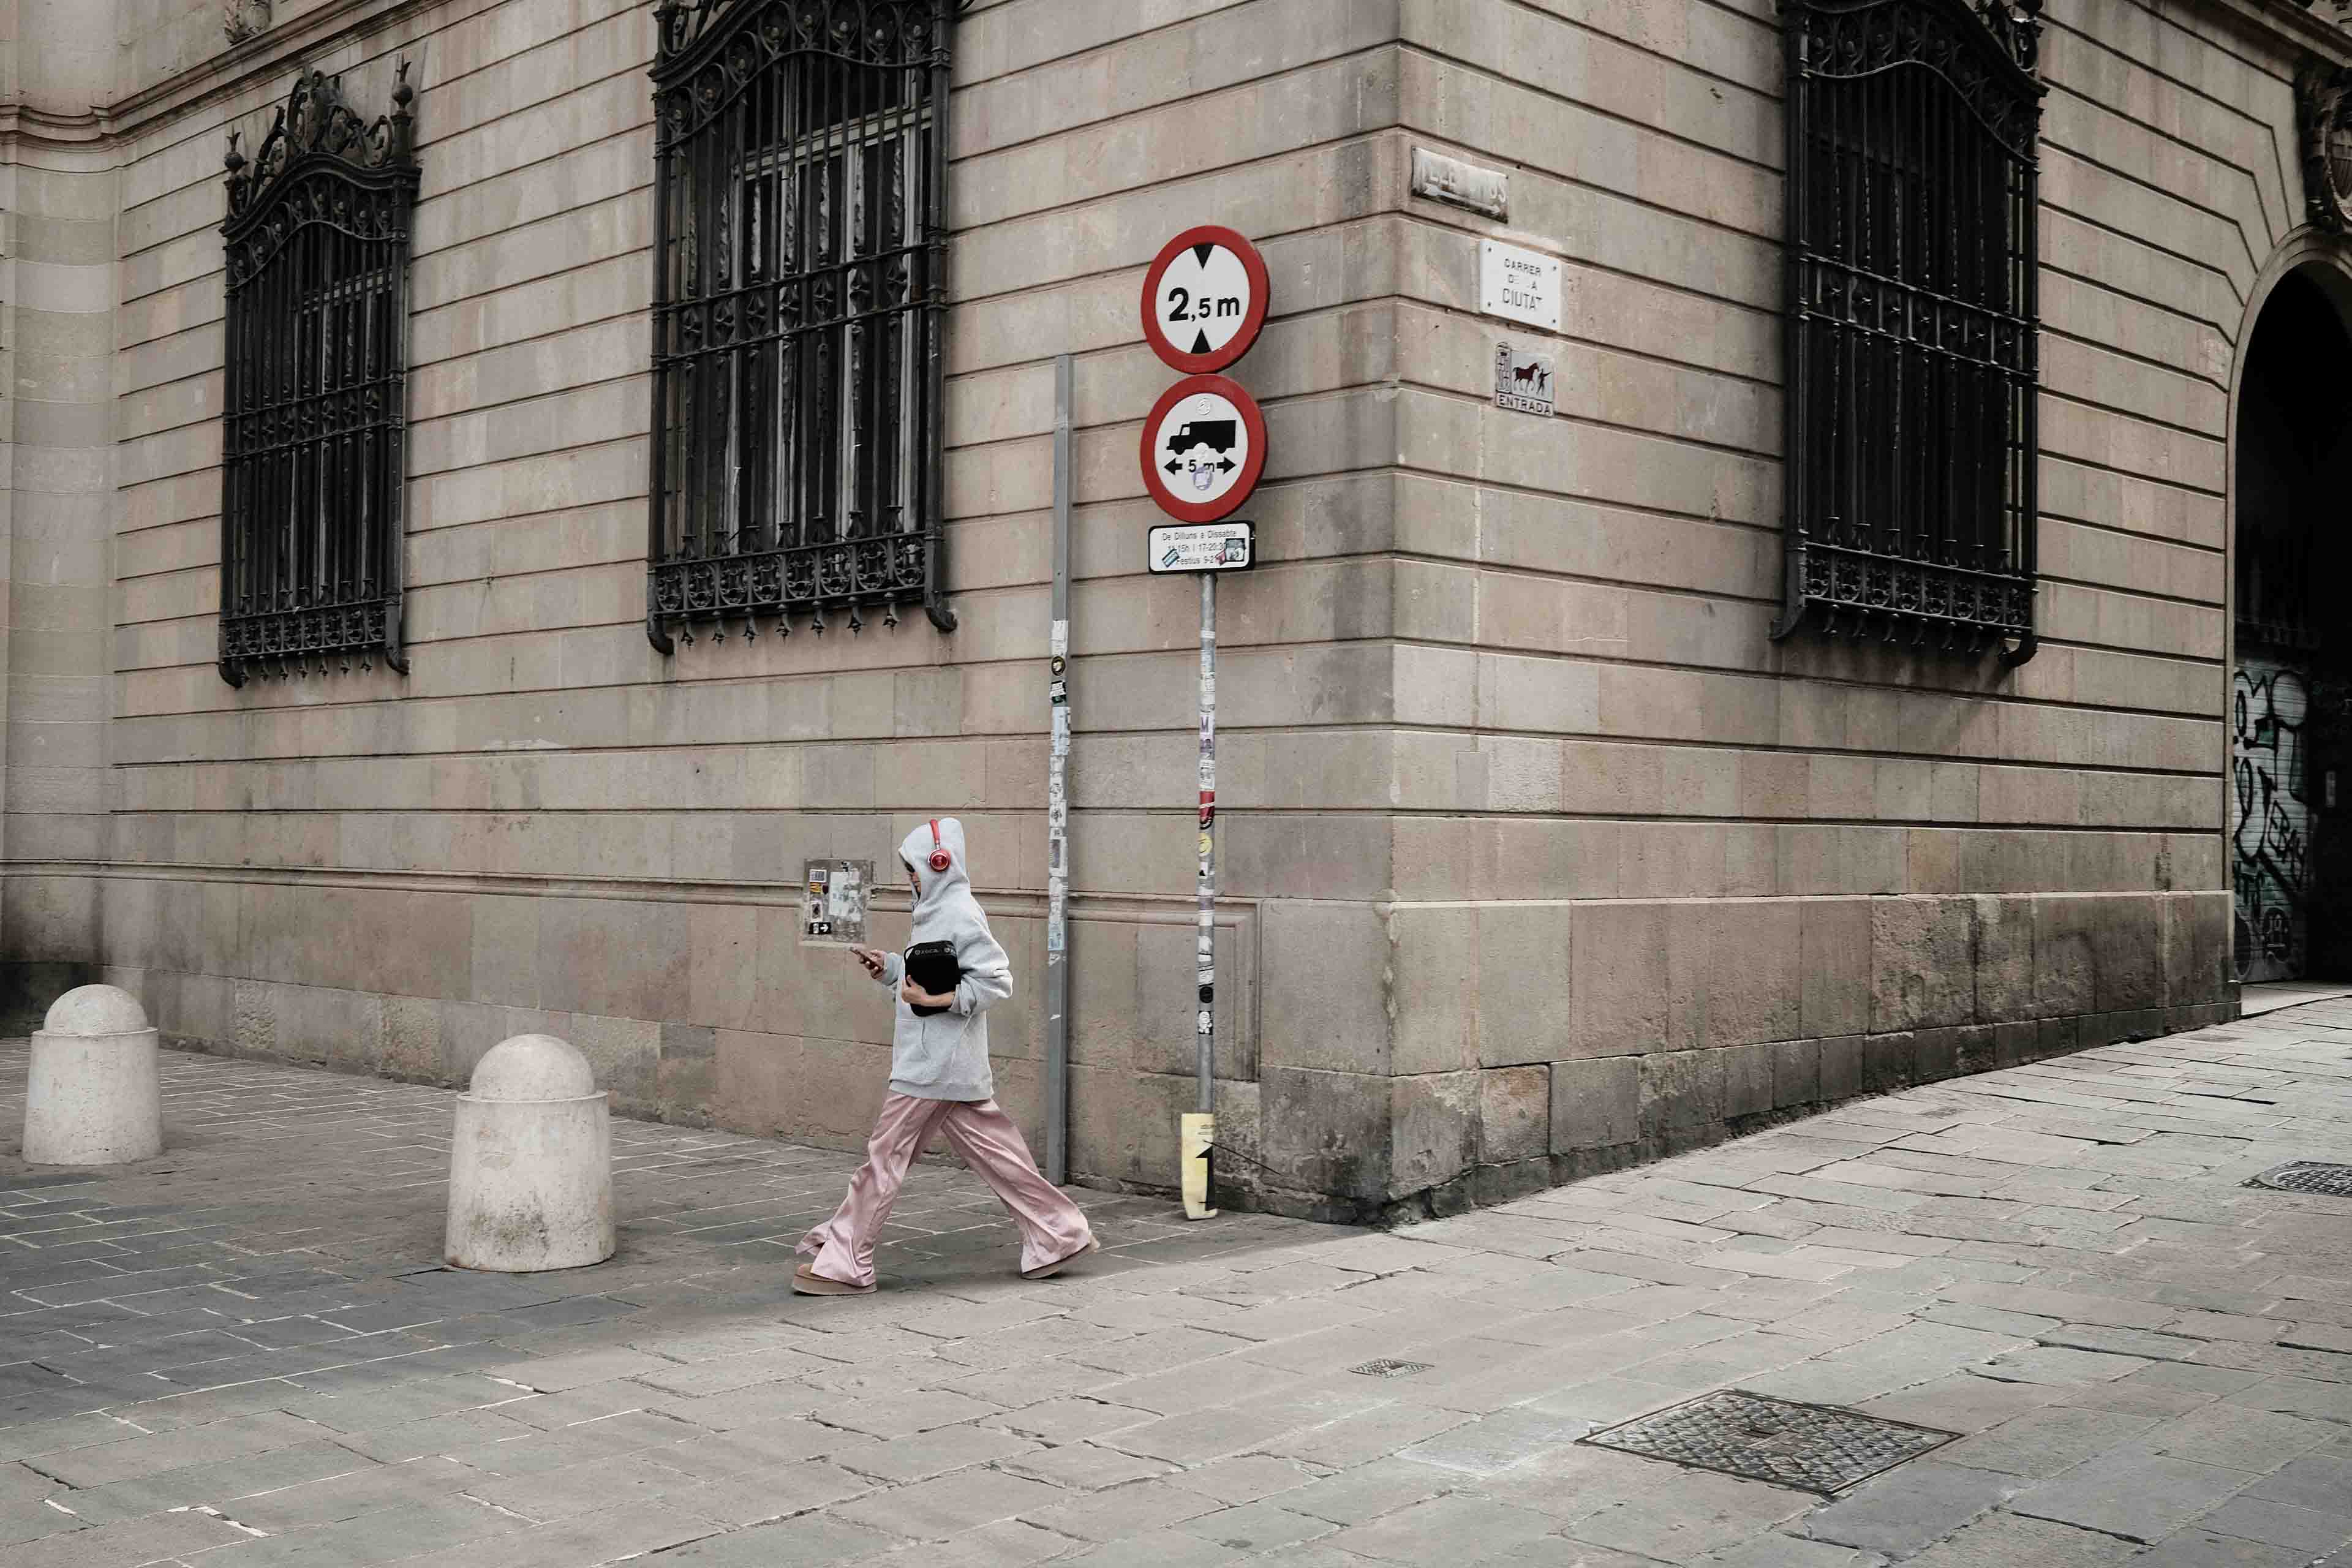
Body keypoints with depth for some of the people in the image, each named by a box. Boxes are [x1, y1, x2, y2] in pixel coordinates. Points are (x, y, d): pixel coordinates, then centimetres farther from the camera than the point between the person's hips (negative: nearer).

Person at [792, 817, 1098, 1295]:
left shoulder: (959, 915, -15)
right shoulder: (939, 912, 14)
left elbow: (997, 979, -20)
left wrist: (935, 1001, -22)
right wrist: (889, 968, 9)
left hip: (934, 1065, -10)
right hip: (951, 1066, 10)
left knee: (885, 1155, -4)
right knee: (993, 1152, 12)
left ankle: (844, 1264, 2)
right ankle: (1060, 1233, 15)